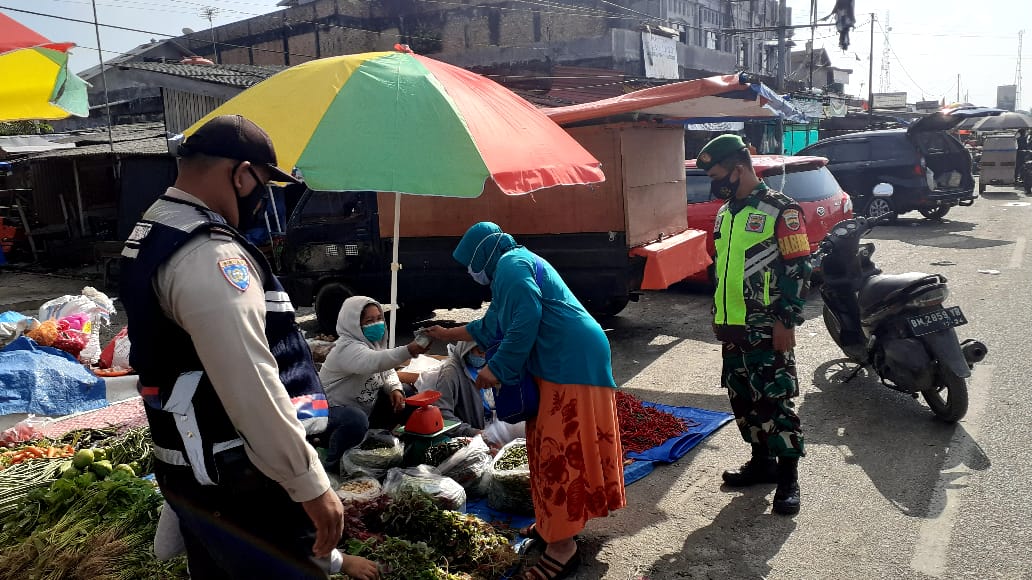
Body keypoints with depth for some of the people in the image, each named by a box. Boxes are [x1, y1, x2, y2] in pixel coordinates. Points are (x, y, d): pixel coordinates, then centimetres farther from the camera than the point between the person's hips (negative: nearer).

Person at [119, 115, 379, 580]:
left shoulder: (150, 235, 9)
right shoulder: (210, 257, -24)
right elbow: (251, 389, -29)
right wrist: (311, 485, -22)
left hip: (185, 472, 10)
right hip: (237, 486, -10)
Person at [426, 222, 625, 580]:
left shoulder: (510, 264, -6)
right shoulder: (514, 267, 27)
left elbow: (527, 318, -21)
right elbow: (490, 328, 38)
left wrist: (496, 368, -15)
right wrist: (447, 334, 48)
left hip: (570, 360, -11)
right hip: (559, 361, 11)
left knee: (560, 447, -9)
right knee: (552, 445, 16)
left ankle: (563, 547, -4)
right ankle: (554, 522, 27)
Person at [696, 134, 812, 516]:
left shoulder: (780, 210, -9)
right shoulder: (725, 213, 14)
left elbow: (798, 269, -12)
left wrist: (787, 322, -16)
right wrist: (718, 314, 20)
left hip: (768, 329, -8)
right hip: (733, 327, 8)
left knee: (776, 401, -3)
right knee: (743, 399, 14)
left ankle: (788, 477, 7)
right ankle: (762, 461, 28)